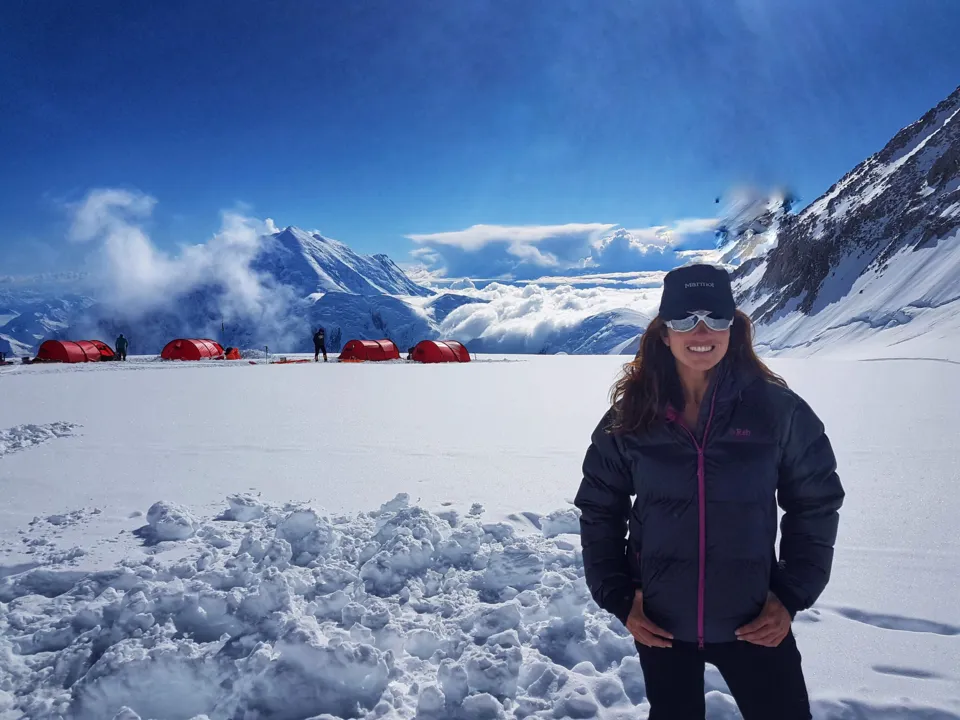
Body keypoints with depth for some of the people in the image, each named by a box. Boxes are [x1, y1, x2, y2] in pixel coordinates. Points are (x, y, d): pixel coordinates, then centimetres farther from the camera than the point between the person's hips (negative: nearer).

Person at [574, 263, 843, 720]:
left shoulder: (777, 409, -9)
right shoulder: (631, 417, -7)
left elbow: (816, 504, 1)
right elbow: (599, 510, 2)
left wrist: (792, 596, -4)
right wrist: (618, 598, -3)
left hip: (754, 623, -1)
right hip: (660, 624, 1)